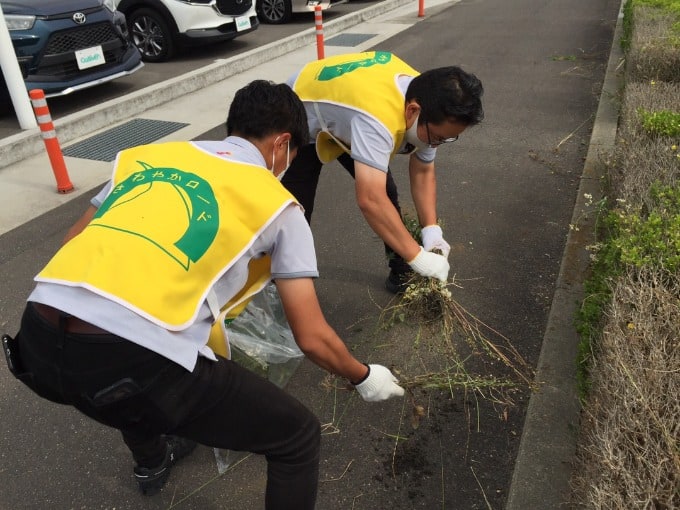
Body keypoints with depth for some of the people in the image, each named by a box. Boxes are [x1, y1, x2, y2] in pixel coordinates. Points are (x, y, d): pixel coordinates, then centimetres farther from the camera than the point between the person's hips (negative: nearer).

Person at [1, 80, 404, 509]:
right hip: (134, 360, -6)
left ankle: (153, 461, 66)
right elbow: (313, 337, 8)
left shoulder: (147, 154, 21)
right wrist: (364, 378, 27)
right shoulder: (277, 203, 9)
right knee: (299, 436, 13)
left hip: (37, 339, 7)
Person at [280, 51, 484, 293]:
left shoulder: (428, 103, -20)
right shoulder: (378, 116, -46)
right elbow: (370, 200, -52)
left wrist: (431, 229, -21)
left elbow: (423, 172, -9)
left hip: (344, 120, 7)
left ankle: (402, 272, 19)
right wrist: (417, 257, -46)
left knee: (387, 194, 2)